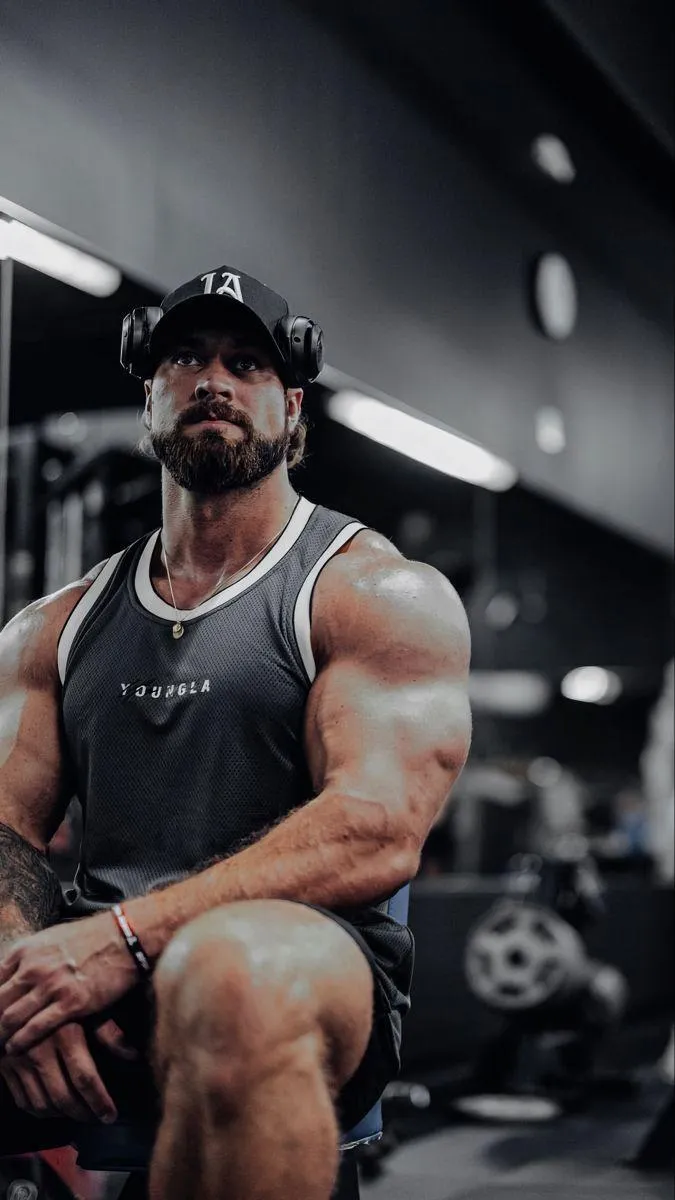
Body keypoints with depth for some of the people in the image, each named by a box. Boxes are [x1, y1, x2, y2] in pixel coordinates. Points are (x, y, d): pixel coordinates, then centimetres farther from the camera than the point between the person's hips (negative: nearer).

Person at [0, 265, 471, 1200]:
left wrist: (126, 935, -20)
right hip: (93, 975, 4)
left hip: (306, 964, -4)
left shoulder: (380, 593, 4)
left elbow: (380, 832, -10)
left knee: (234, 968, -40)